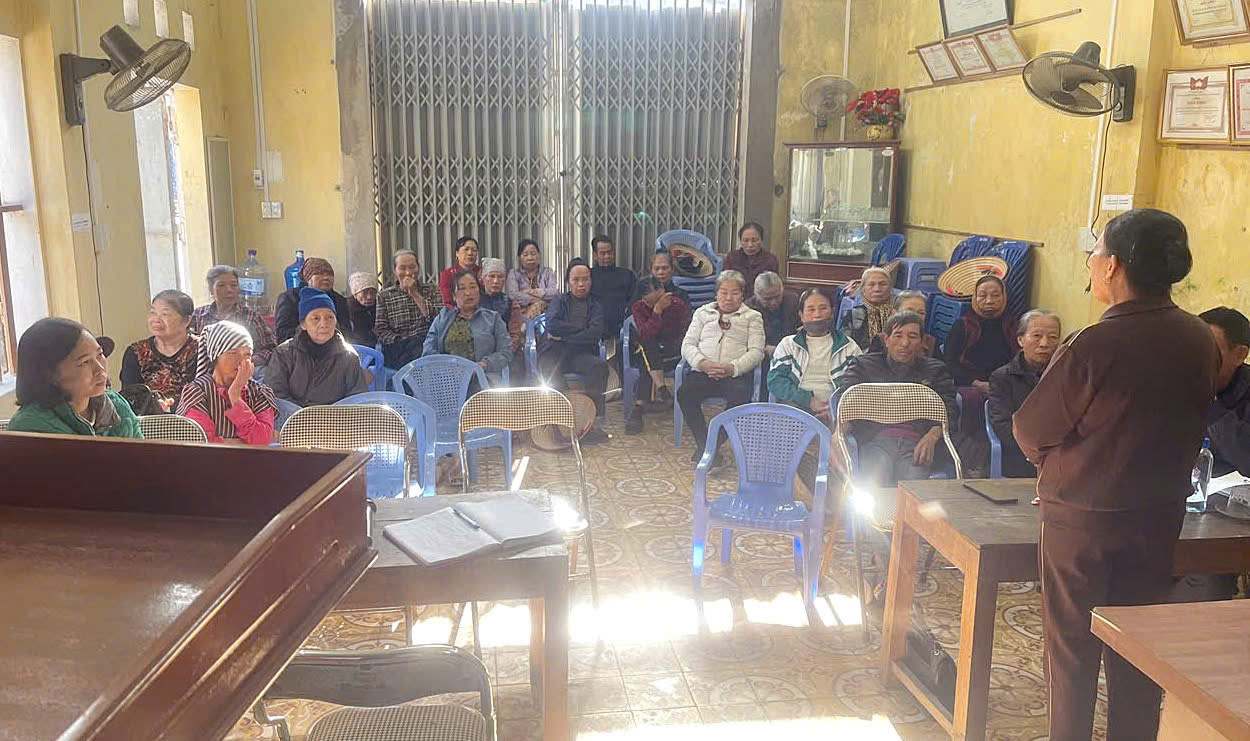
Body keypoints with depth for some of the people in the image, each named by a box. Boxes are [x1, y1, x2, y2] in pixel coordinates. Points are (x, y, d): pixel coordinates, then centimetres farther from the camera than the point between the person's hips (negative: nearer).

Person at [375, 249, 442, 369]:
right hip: (397, 348, -1)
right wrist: (399, 341, -12)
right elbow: (380, 330, 6)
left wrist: (415, 294, -5)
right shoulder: (384, 295, 15)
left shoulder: (430, 291, 14)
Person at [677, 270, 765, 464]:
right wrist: (702, 363, -9)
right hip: (702, 371, 2)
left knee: (741, 396, -36)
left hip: (735, 374, -1)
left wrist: (732, 368, -15)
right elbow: (688, 344, 13)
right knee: (685, 393, -31)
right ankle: (705, 445, -22)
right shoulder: (703, 312, 24)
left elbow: (756, 351, 4)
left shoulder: (752, 317, 18)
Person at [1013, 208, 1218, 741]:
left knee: (1072, 648, 11)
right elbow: (1190, 426, 7)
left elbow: (1029, 432, -14)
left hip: (1081, 517, -5)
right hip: (1160, 516, 5)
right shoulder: (1201, 342, -5)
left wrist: (1057, 472, 7)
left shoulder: (1092, 347, -24)